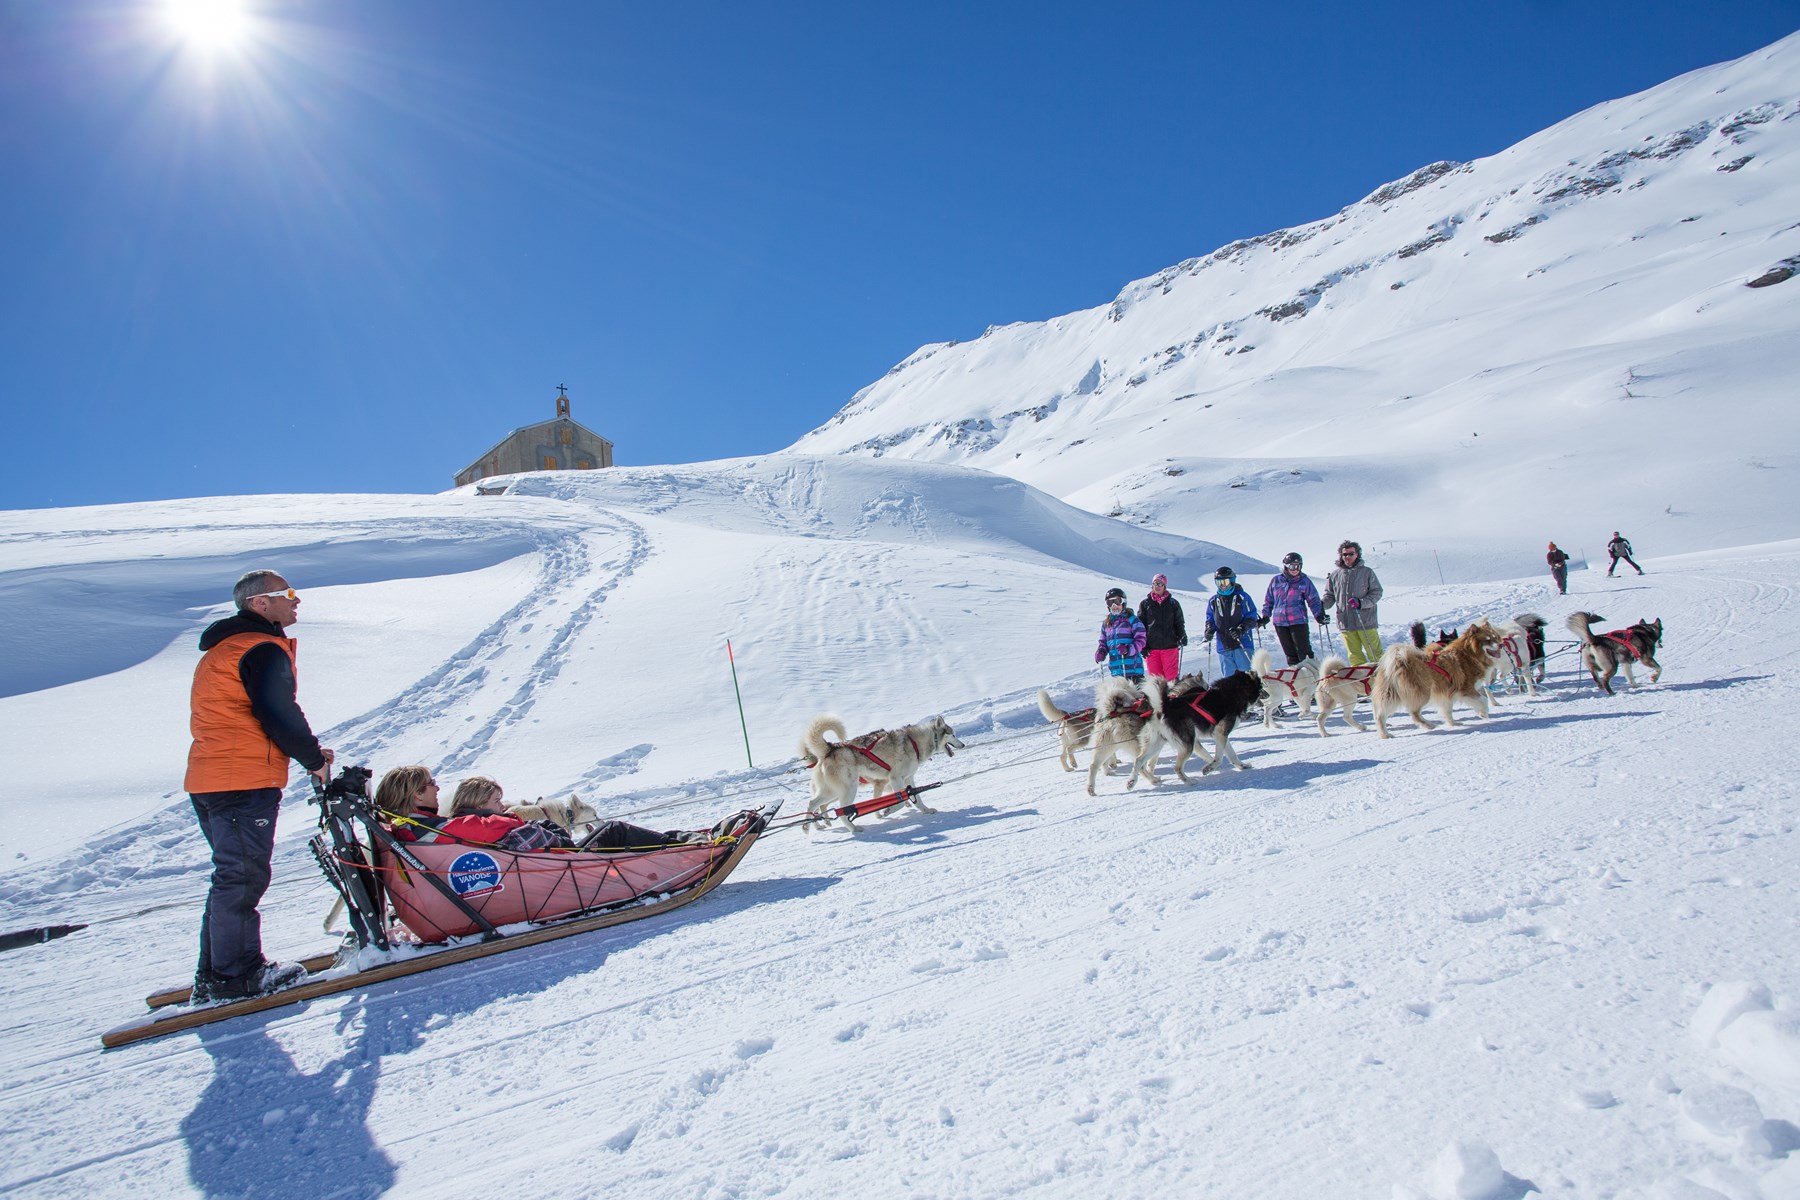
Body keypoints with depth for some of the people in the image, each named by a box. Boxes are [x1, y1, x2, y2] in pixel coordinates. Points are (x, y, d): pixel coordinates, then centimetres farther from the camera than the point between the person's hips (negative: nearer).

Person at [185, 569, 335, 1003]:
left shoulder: (221, 649, 23)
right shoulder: (264, 649, -12)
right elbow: (279, 715, -17)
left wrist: (309, 750, 15)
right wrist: (314, 758, -2)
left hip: (208, 780, 11)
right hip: (245, 782, -11)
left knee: (232, 877, 16)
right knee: (243, 877, -4)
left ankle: (214, 976, 22)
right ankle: (237, 975, 2)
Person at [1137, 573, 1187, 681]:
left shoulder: (1173, 603, 7)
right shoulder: (1145, 604, 7)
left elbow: (1179, 623, 11)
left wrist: (1182, 636, -7)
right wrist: (1142, 646, 0)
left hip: (1170, 646, -1)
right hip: (1151, 648, 1)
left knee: (1172, 676, -4)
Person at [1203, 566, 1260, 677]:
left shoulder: (1242, 597, -1)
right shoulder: (1213, 601, 11)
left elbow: (1251, 618, -1)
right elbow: (1210, 619, 19)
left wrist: (1241, 629, -17)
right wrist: (1209, 630, -2)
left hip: (1242, 644, -3)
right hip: (1223, 646, 3)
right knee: (1227, 676, 6)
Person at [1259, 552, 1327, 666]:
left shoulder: (1304, 581, 2)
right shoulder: (1276, 581, 8)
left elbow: (1313, 600, 3)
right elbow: (1269, 600, 17)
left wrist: (1319, 615, -8)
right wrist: (1265, 617, 12)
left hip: (1298, 621, -3)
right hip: (1280, 623, 3)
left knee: (1303, 650, -6)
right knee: (1289, 652, 8)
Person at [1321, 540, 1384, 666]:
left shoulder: (1367, 572, 2)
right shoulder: (1335, 574, 8)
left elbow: (1377, 592, 0)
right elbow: (1330, 595, 15)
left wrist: (1361, 603, -15)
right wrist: (1322, 603, -6)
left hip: (1366, 621, -2)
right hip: (1345, 622, 3)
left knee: (1374, 653, -1)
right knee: (1354, 655, 8)